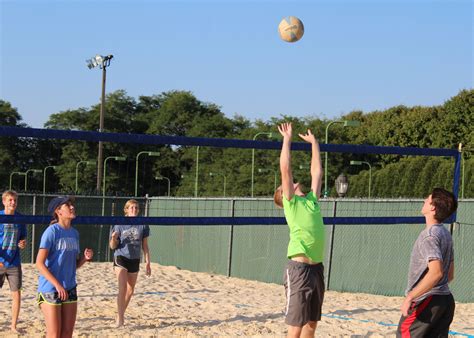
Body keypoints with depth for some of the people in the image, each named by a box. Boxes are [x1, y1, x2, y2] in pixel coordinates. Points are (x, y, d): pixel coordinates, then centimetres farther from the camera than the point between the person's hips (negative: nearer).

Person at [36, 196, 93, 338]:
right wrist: (57, 285, -21)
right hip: (50, 289, -7)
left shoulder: (74, 233, 9)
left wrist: (85, 258, -4)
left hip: (70, 289, 7)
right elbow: (39, 263, -16)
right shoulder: (51, 231, -12)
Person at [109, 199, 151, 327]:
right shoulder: (120, 225, -5)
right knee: (122, 289, -17)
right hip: (121, 258, -4)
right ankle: (120, 318, -16)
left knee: (130, 290, 12)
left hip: (134, 260, 4)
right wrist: (113, 238, -23)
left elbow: (145, 246, 7)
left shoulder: (142, 226, 1)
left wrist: (148, 263, 4)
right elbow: (113, 246, -1)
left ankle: (122, 313, 32)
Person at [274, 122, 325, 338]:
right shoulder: (291, 203, 1)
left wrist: (314, 142, 28)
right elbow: (285, 169, -4)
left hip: (317, 268, 7)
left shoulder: (311, 201, 18)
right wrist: (287, 139, 2)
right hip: (299, 268, -7)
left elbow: (317, 172, 24)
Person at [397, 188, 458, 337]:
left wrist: (409, 297, -26)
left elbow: (436, 272, -28)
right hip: (446, 299, 9)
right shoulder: (446, 234, 13)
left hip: (427, 302, -9)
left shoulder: (429, 235, -16)